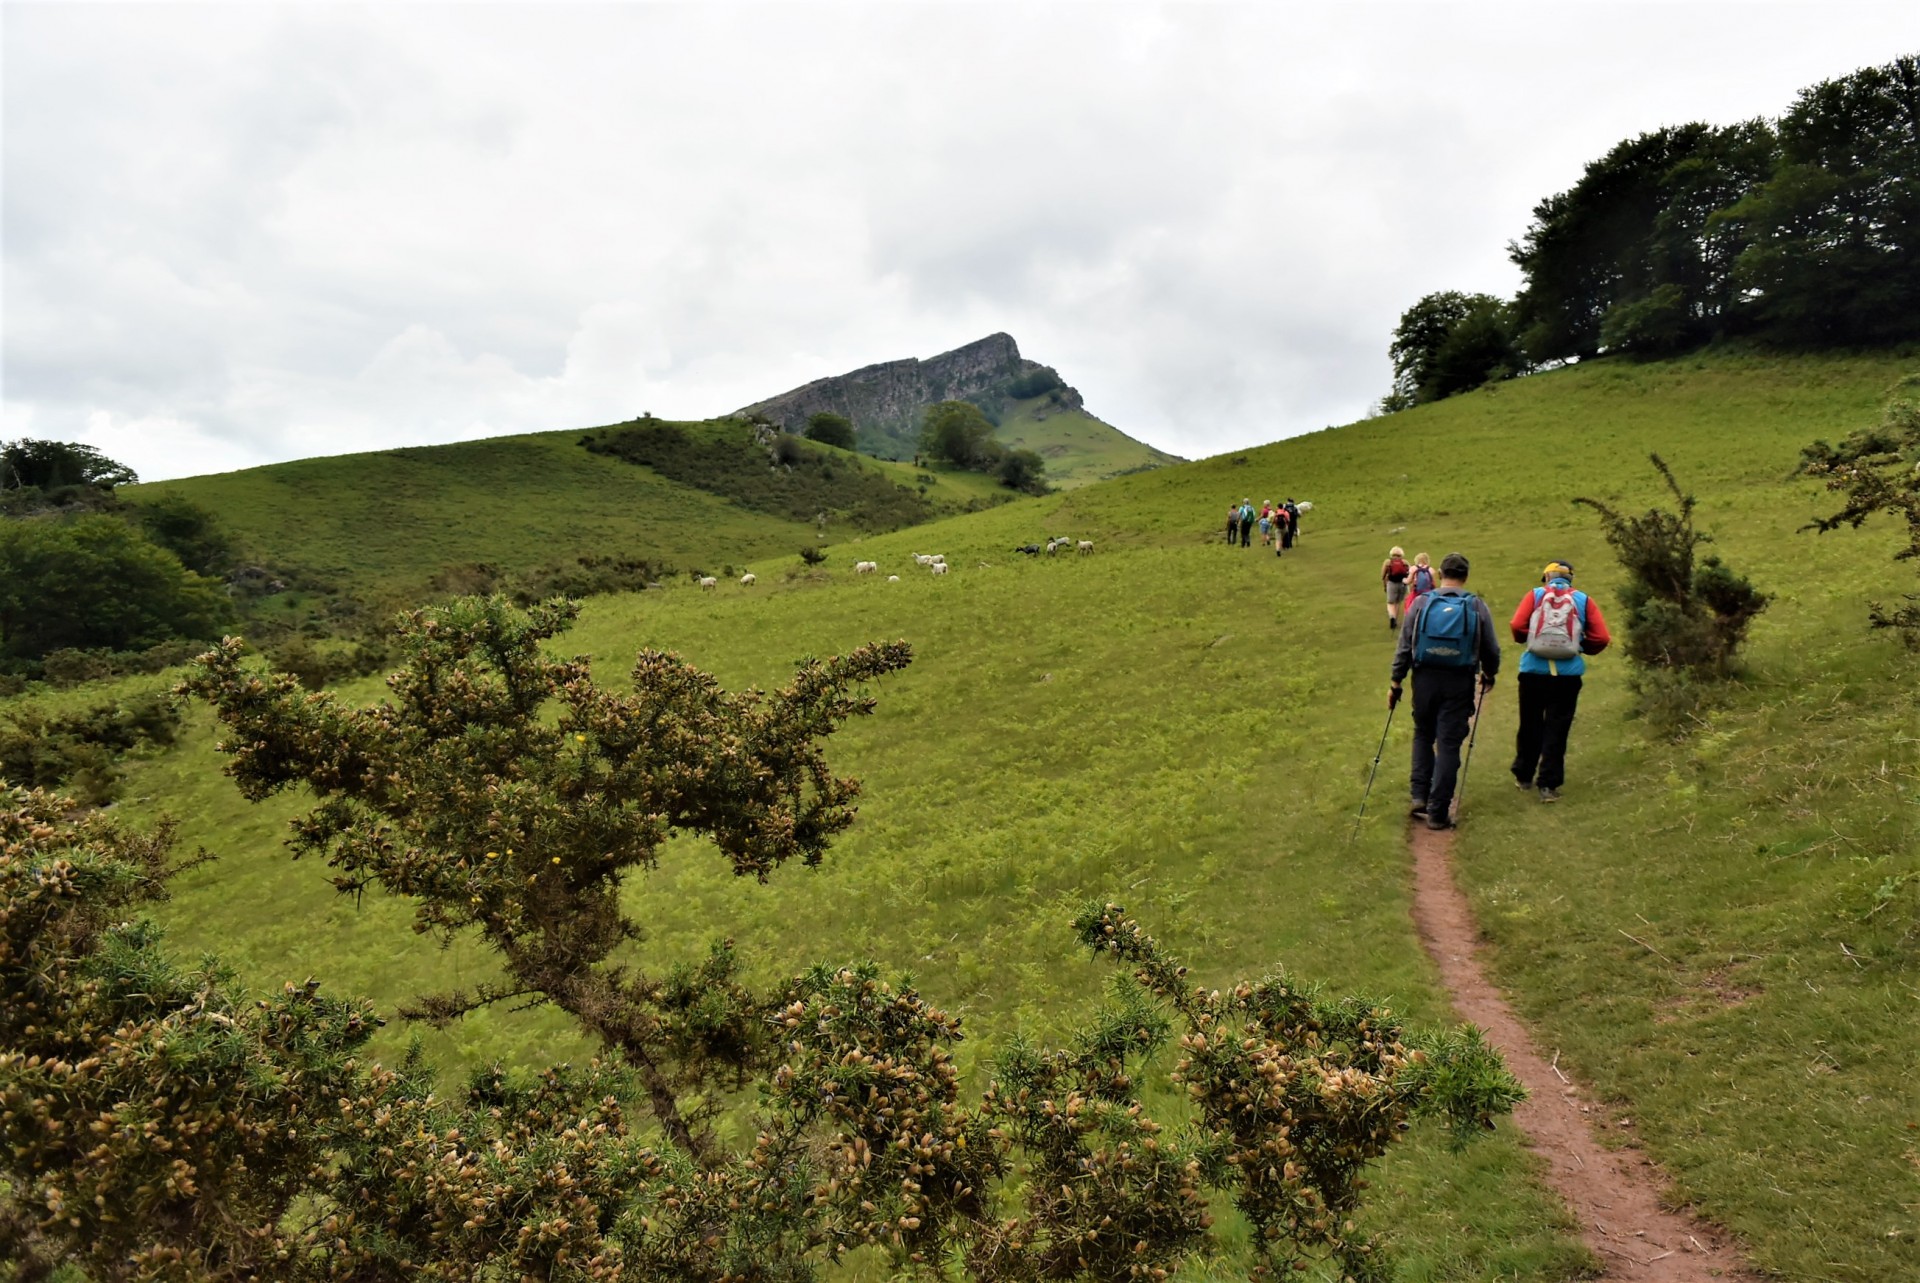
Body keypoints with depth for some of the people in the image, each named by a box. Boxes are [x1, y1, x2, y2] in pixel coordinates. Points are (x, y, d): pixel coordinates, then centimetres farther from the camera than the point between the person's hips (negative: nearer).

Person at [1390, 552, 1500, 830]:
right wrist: (1489, 675, 25)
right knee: (1449, 744, 3)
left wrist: (1396, 683, 6)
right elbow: (1491, 650, 5)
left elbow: (1404, 647, -2)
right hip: (1459, 683, -1)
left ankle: (1420, 795, 12)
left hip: (1425, 680, 1)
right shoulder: (1477, 607, -2)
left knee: (1423, 735, 20)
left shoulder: (1421, 603, -2)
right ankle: (1438, 812, 6)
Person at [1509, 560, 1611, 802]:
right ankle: (1548, 784, 4)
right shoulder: (1584, 600, 5)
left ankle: (1524, 776, 26)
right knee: (1557, 729, 5)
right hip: (1568, 673, 0)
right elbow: (1601, 638, -2)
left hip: (1533, 670, 0)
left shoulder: (1535, 595, 4)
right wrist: (1580, 647, 17)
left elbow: (1517, 625, -8)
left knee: (1530, 725, 14)